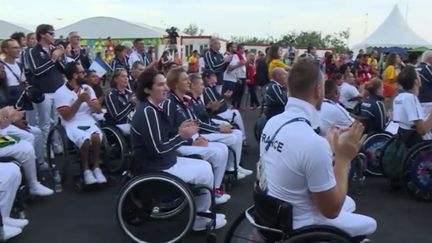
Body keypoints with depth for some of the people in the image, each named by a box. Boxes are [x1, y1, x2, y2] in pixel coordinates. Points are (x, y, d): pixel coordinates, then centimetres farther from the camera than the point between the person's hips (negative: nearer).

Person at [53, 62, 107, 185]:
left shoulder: (87, 88, 12)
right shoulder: (61, 92, -2)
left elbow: (98, 110, 6)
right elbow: (66, 116, -11)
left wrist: (88, 100, -11)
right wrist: (79, 101, -17)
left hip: (89, 123, 3)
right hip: (72, 125, -3)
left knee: (95, 137, -32)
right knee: (85, 140, -35)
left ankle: (96, 167, -18)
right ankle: (86, 170, -16)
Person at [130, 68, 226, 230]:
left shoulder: (154, 108, 8)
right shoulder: (147, 111, -23)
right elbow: (157, 149, -27)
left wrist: (179, 130, -6)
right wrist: (182, 136, -18)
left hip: (164, 162, 10)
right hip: (154, 169, -10)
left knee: (205, 166, 12)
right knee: (205, 173, -5)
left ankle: (201, 211, 22)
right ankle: (200, 218, 15)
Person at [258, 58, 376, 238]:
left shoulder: (272, 122, -5)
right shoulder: (313, 142, -31)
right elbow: (332, 209, -20)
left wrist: (330, 148, 12)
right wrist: (344, 158, -14)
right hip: (297, 227, -7)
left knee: (349, 203, 27)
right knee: (369, 224, 18)